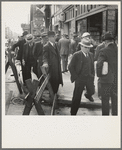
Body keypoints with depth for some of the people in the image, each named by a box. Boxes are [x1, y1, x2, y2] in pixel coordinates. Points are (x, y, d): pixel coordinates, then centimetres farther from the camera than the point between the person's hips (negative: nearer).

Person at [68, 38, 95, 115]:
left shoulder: (91, 55, 5)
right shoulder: (76, 55, -12)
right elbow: (70, 67, -10)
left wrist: (92, 76, 8)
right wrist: (75, 77, -11)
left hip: (89, 78, 5)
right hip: (80, 78, -5)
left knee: (92, 91, 19)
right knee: (77, 97, 0)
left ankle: (88, 95, 59)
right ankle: (73, 113, 13)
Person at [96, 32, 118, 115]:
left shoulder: (104, 51, -15)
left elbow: (99, 64, -23)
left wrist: (99, 74, -9)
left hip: (107, 79, -4)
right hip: (116, 79, 5)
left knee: (105, 100, 8)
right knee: (115, 99, 17)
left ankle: (105, 115, 16)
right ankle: (115, 114, 26)